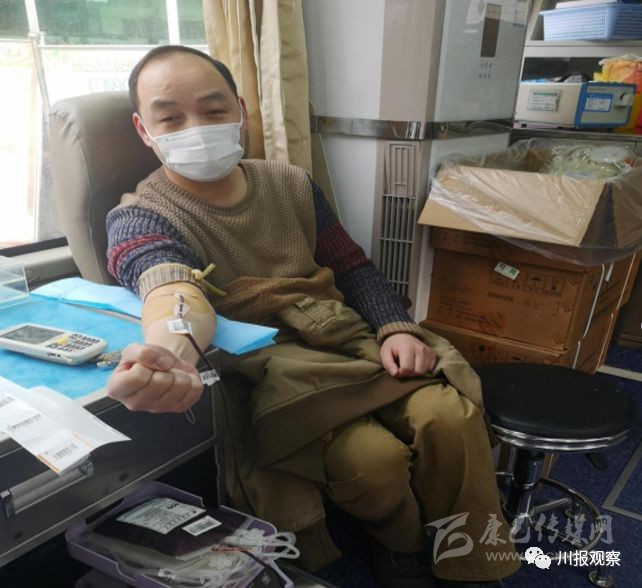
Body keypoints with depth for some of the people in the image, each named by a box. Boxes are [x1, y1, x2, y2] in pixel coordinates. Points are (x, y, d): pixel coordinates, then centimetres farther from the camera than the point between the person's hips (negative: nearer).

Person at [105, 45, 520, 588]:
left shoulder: (292, 184, 9)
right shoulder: (140, 218, -6)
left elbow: (354, 268, 11)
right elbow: (175, 289, -29)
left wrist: (396, 329, -8)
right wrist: (170, 352, -53)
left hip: (348, 344, 5)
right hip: (261, 374, -4)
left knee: (450, 416, -19)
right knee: (373, 456, -27)